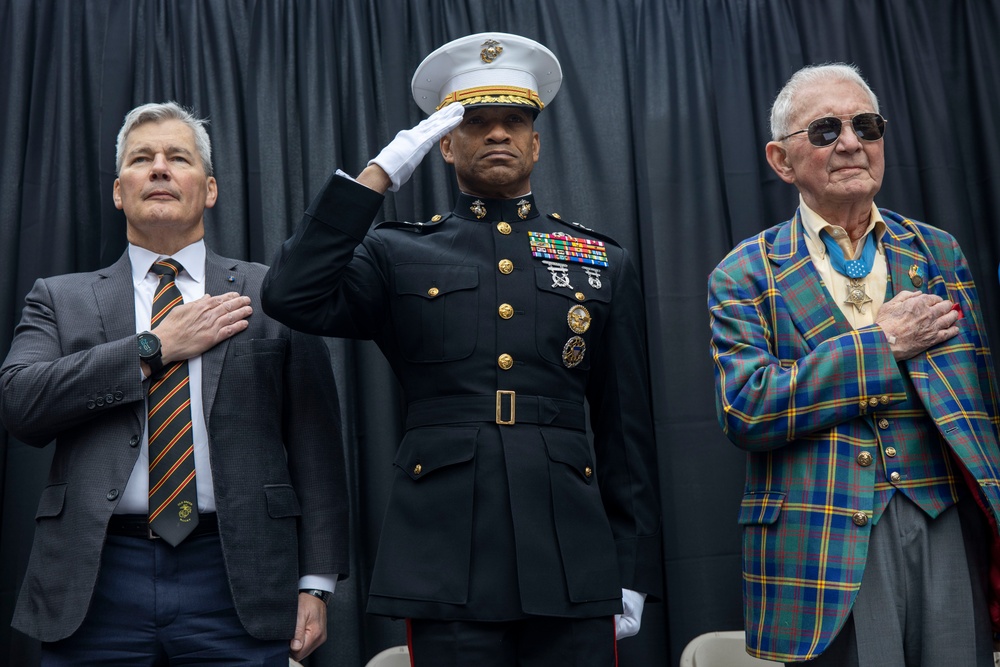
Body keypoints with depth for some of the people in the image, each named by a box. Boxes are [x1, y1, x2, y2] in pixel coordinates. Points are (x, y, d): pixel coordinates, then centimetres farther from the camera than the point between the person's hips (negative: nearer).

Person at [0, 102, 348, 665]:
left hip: (236, 582, -1)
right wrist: (154, 347, -7)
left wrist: (317, 582, -4)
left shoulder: (273, 296, 6)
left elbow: (315, 444, 2)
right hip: (97, 583, 1)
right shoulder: (61, 298, 12)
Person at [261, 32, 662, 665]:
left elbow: (627, 425, 10)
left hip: (572, 556, 2)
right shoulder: (397, 254, 7)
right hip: (446, 561, -1)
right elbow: (293, 297, -12)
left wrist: (634, 568, 7)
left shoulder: (605, 262, 11)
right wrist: (379, 174, -9)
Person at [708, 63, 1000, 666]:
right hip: (828, 547, -2)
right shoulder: (745, 275, 2)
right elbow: (743, 409, -11)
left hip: (950, 530, 3)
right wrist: (879, 343, -11)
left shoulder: (940, 254, 12)